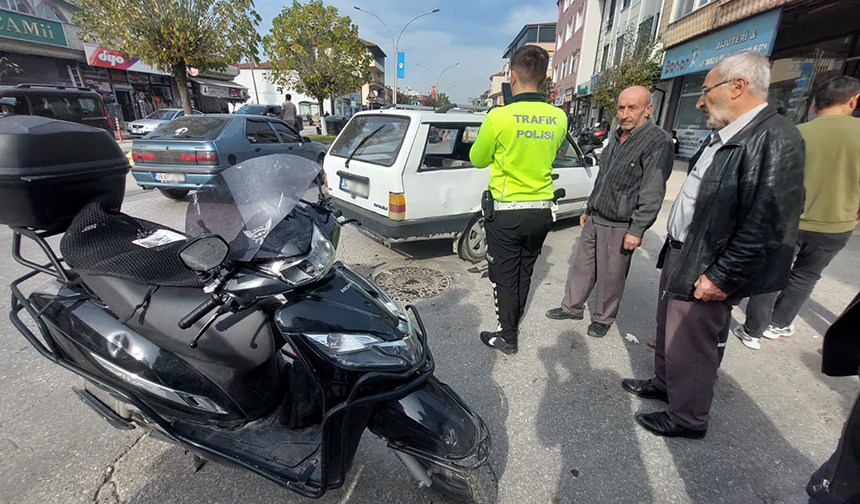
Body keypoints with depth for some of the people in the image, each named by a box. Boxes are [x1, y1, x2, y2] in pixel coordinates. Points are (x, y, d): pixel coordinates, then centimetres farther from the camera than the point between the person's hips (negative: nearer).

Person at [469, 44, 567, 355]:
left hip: (506, 212, -5)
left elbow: (478, 159, -2)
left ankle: (507, 338, 19)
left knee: (504, 277, 8)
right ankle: (513, 323, 38)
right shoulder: (559, 118, 1)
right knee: (525, 272, 20)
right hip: (541, 210, 5)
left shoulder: (499, 117, -15)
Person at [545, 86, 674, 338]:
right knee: (582, 266, 15)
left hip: (620, 227, -7)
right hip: (594, 220, 7)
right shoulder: (617, 137, 12)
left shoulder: (658, 142, -13)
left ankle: (603, 318, 26)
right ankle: (572, 307, 30)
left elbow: (652, 193, -17)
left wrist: (637, 230, -19)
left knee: (611, 278, 6)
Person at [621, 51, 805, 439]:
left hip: (705, 271, -9)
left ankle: (687, 419, 29)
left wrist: (721, 278, -20)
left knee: (689, 346, 7)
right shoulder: (722, 137, 10)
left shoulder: (776, 140, -18)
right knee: (668, 331, 23)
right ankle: (664, 383, 45)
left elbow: (766, 226, -22)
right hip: (678, 254, 9)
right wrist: (674, 249, 15)